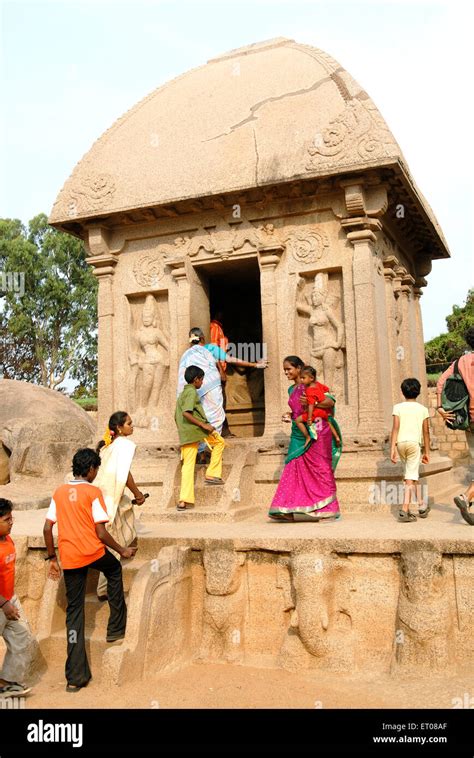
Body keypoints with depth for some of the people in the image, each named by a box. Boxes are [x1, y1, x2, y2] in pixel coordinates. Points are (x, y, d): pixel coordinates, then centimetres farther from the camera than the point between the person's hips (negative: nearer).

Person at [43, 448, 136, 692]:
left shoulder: (59, 492, 9)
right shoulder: (93, 492, -7)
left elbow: (47, 528, 8)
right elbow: (101, 532, -10)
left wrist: (52, 558, 18)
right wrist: (122, 550, 4)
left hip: (69, 559, 4)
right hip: (93, 552, -4)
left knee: (74, 612, 11)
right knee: (114, 571, 30)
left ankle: (75, 677, 12)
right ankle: (116, 628, 32)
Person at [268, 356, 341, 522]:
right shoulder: (291, 390, 16)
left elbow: (331, 401, -13)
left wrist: (311, 403, -27)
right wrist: (289, 415, 6)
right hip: (298, 434, 7)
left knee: (320, 470, -1)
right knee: (294, 468, -1)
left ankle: (329, 510, 7)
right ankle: (291, 509, -1)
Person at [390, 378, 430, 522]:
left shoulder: (398, 407, 4)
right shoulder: (423, 409, 7)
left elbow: (395, 428, -5)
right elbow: (426, 432, 8)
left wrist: (392, 448, -7)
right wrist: (427, 452, 16)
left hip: (400, 443, 2)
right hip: (414, 443, -2)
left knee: (412, 473, 19)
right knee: (410, 478, -1)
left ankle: (420, 505, 25)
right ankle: (405, 510, -5)